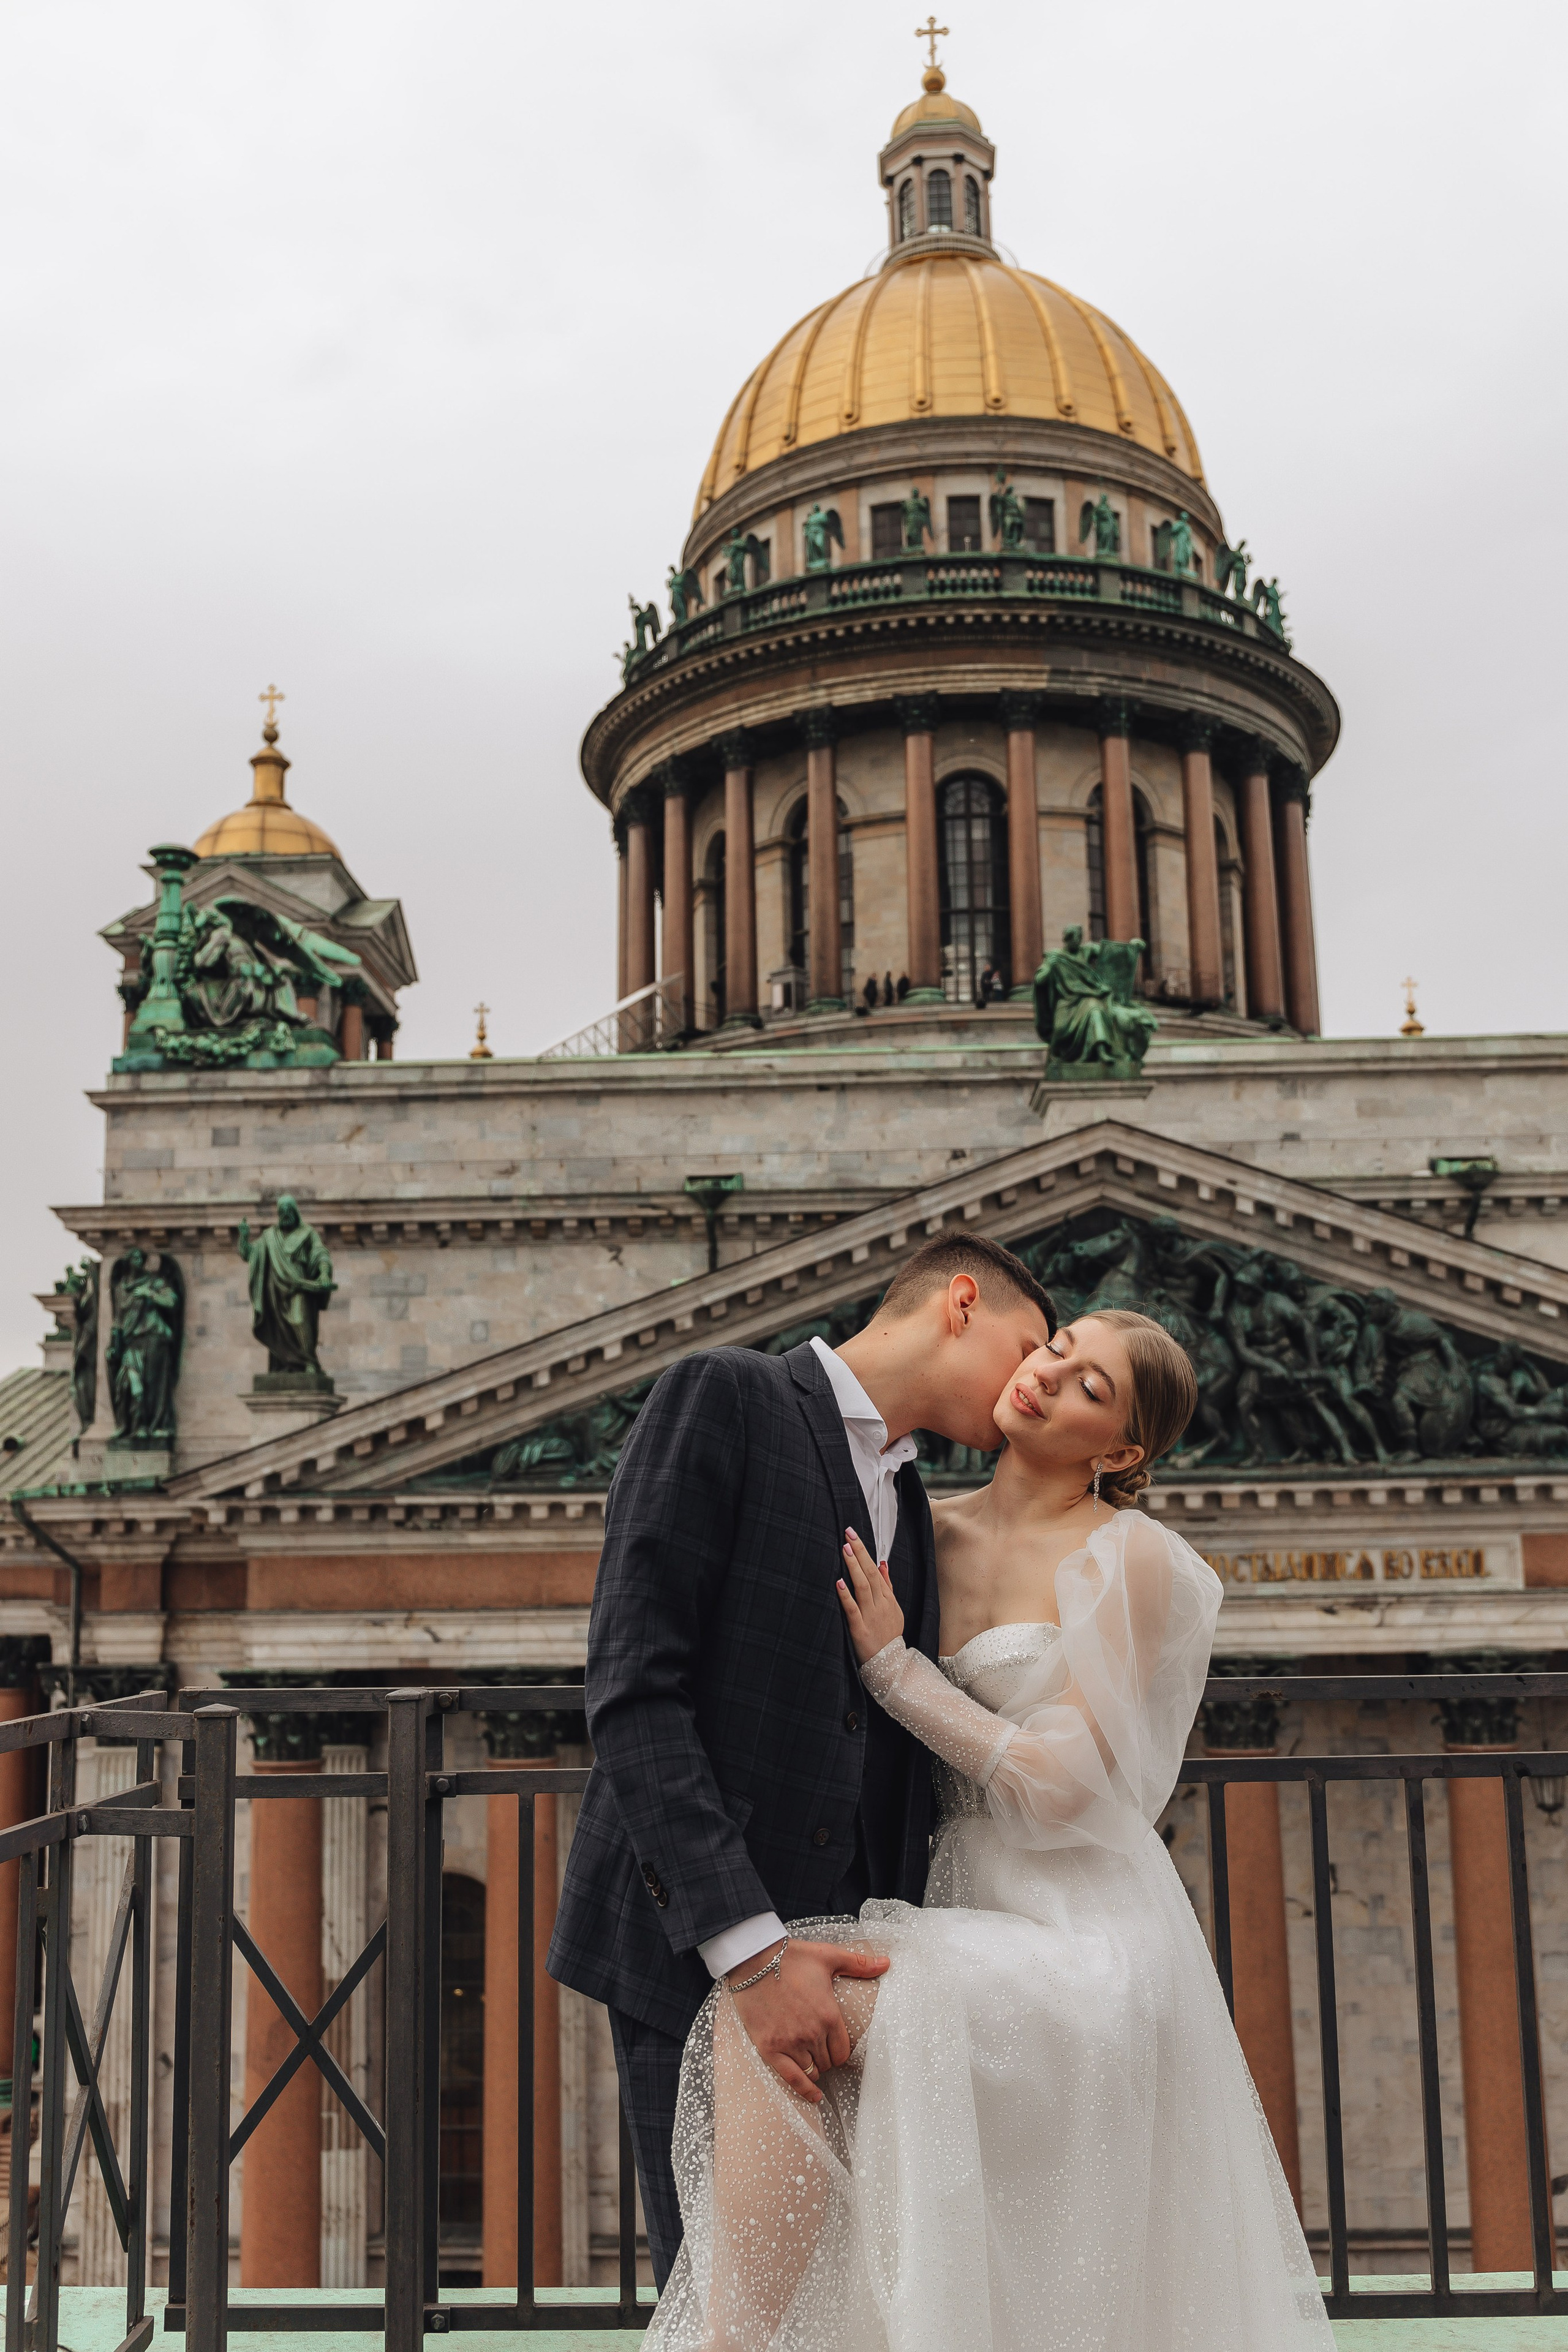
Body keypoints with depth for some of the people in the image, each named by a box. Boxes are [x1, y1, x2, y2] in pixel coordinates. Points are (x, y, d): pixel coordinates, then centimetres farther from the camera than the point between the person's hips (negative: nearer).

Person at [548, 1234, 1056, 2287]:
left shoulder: (909, 1505, 18)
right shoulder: (724, 1395, -6)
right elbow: (631, 1688, -15)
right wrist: (748, 1943, -21)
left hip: (831, 1952, 7)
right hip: (694, 1945, -6)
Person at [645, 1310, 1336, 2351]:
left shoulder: (1129, 1559, -7)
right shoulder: (930, 1533, 9)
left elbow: (1061, 1785, -14)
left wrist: (892, 1666, -12)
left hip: (1081, 1940, -6)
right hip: (967, 1915, 6)